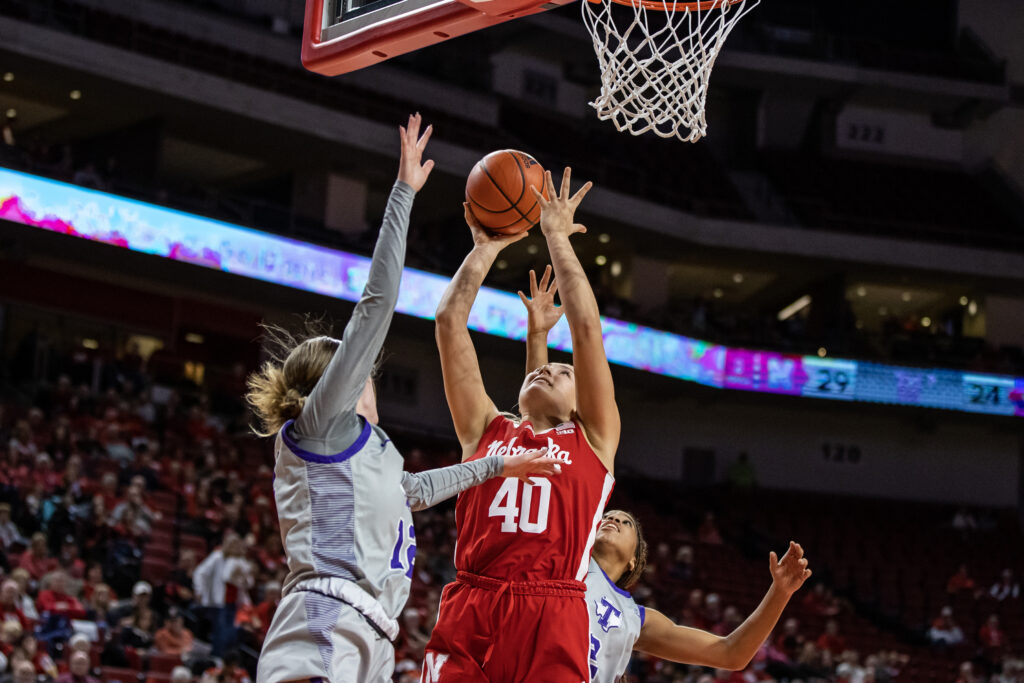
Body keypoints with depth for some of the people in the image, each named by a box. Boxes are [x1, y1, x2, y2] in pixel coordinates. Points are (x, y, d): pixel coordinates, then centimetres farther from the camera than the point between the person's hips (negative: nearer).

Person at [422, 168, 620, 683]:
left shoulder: (592, 437, 20)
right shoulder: (486, 429, 24)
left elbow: (586, 329, 13)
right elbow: (449, 322, 21)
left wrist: (557, 239, 18)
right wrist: (486, 249, 24)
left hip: (552, 622, -1)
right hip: (466, 617, 1)